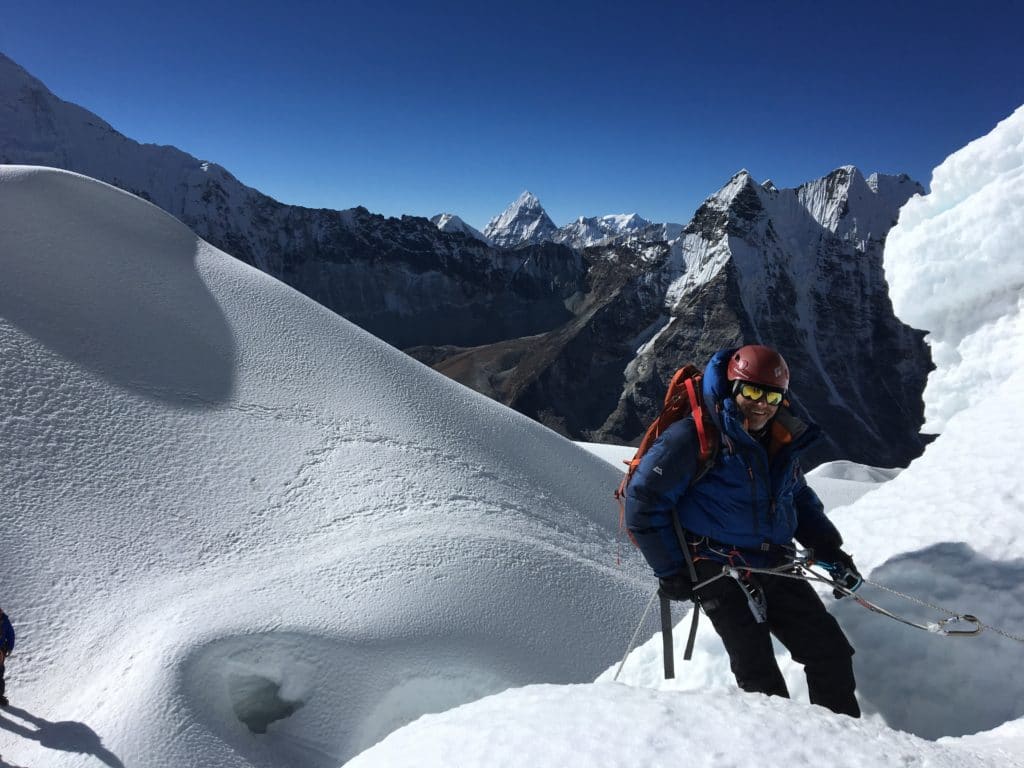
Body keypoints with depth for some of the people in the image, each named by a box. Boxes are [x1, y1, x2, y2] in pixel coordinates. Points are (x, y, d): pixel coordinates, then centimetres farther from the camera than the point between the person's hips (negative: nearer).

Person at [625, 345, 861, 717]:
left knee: (831, 651, 6)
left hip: (775, 567, 7)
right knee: (759, 674, -9)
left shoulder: (782, 443, 12)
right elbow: (643, 501, -11)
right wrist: (670, 570, -10)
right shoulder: (694, 437, -12)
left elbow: (802, 502, 28)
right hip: (719, 571, -7)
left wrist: (830, 551, 15)